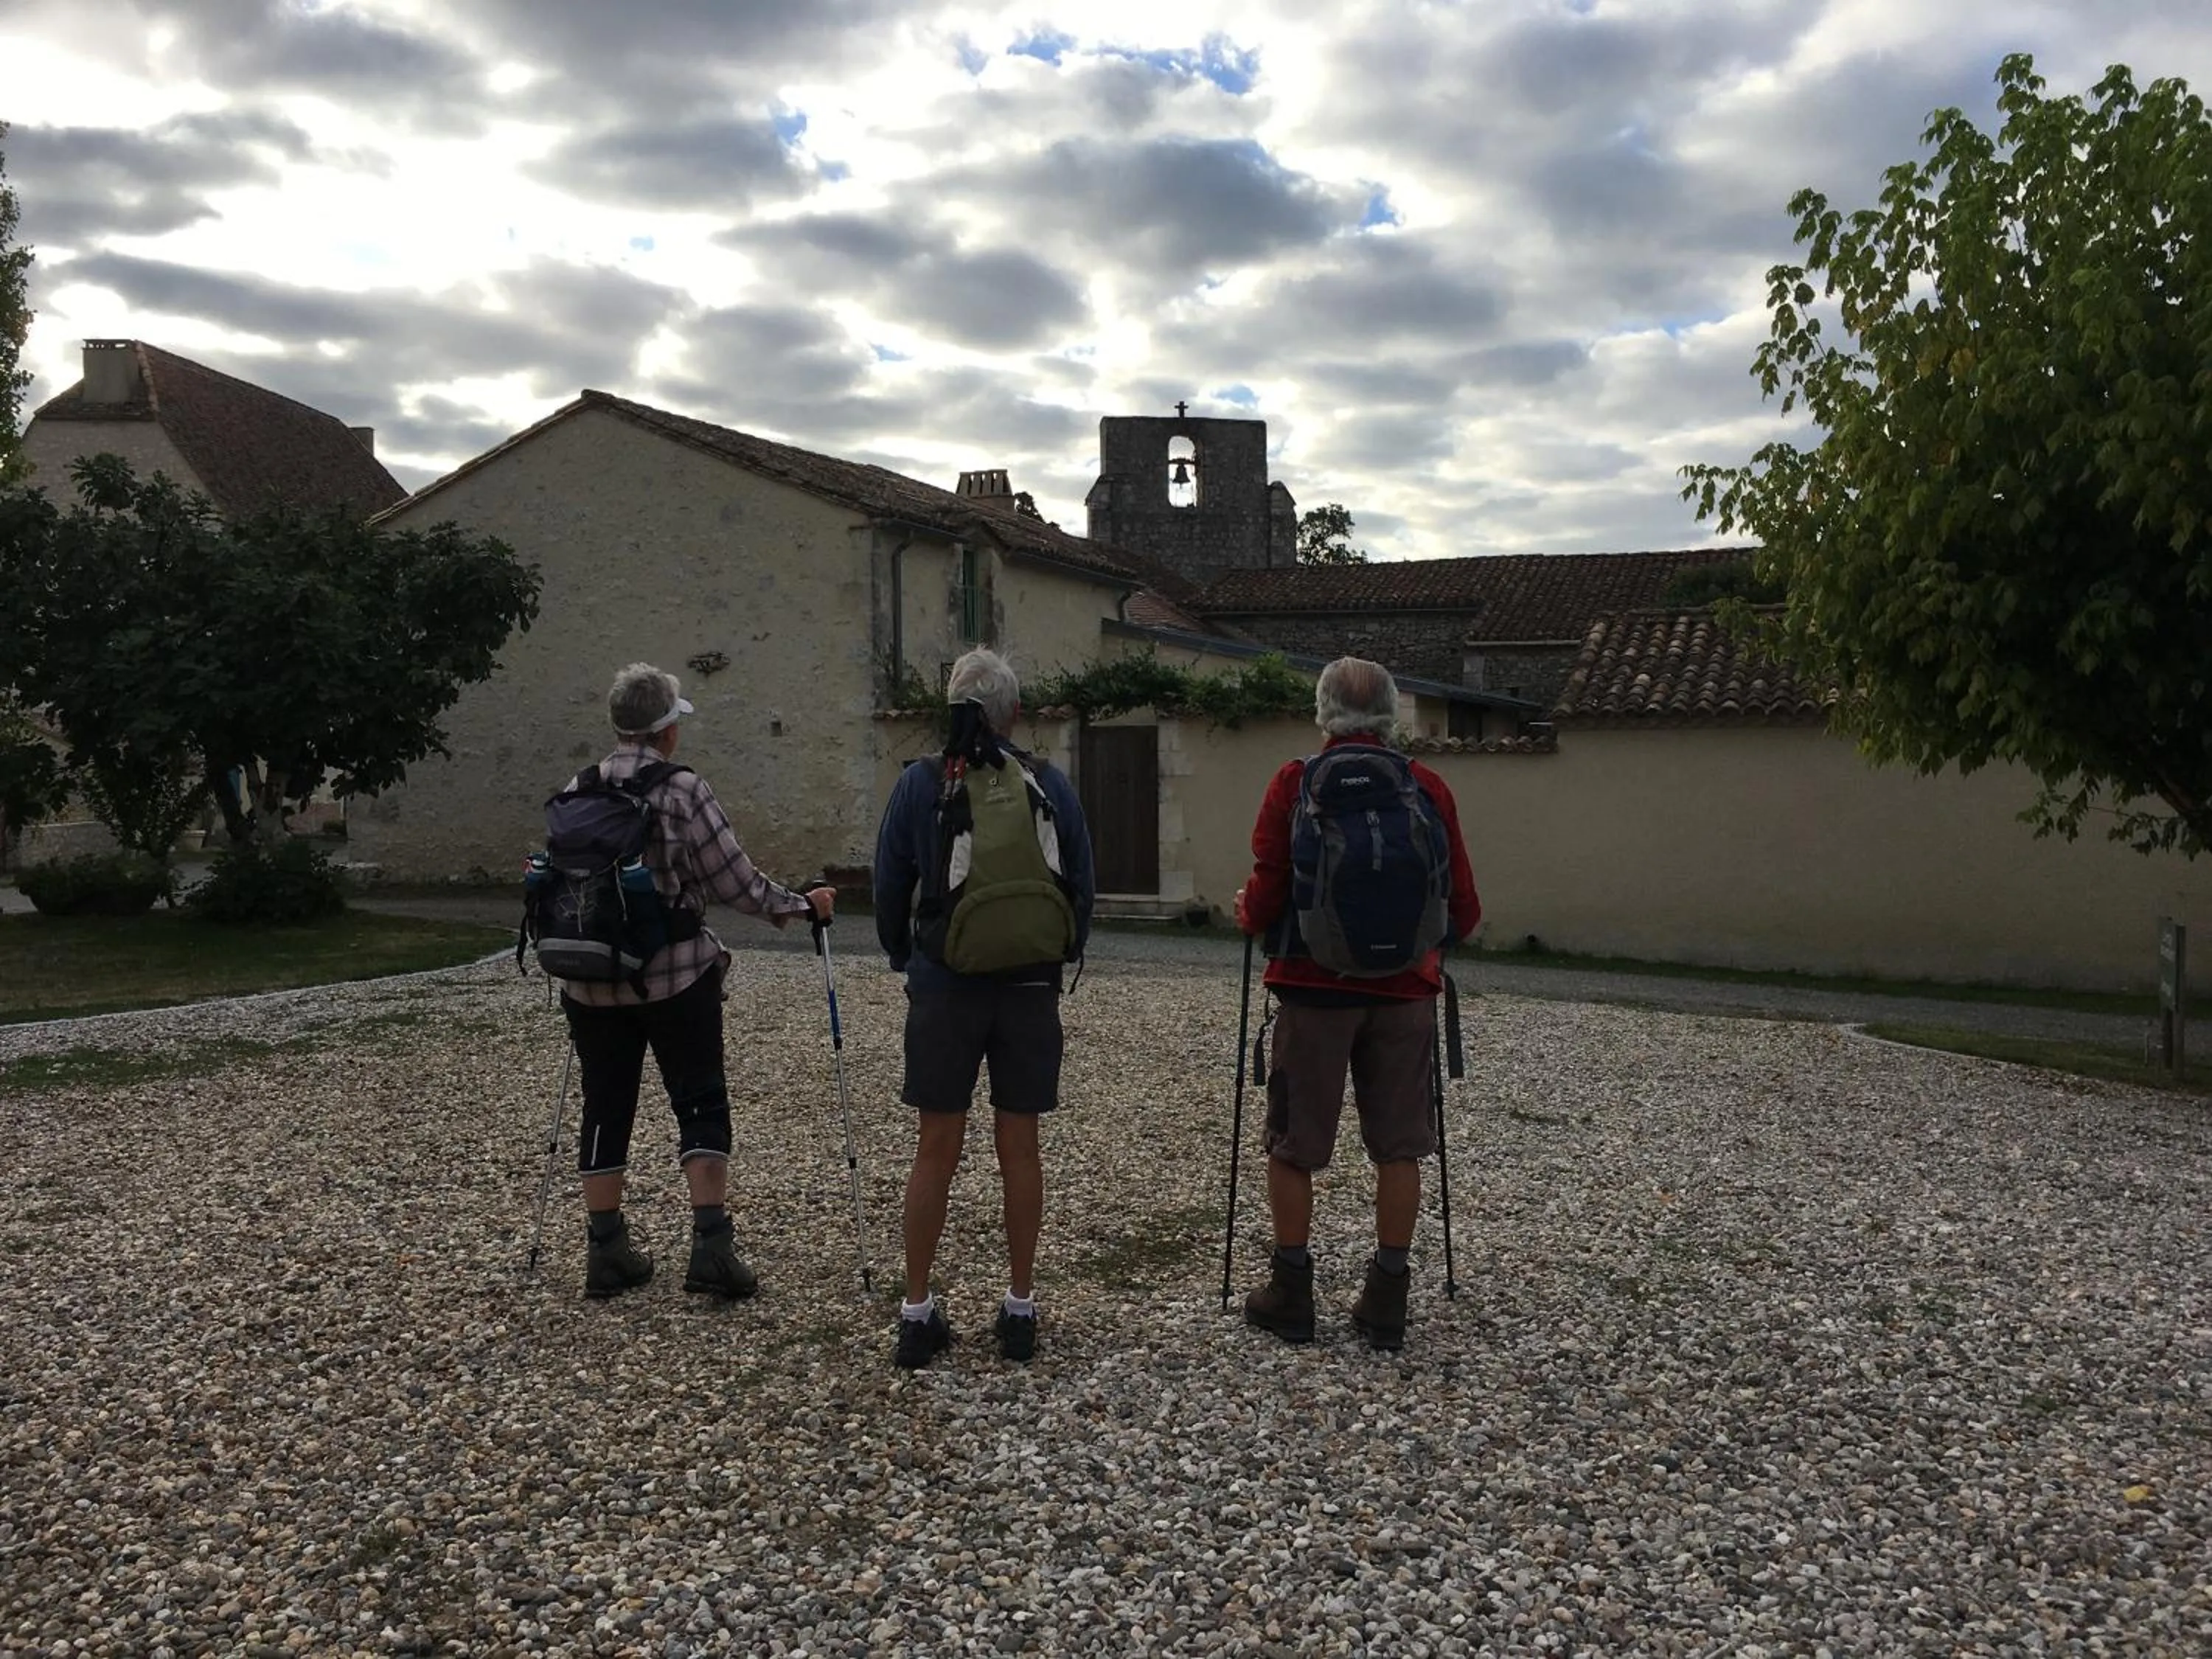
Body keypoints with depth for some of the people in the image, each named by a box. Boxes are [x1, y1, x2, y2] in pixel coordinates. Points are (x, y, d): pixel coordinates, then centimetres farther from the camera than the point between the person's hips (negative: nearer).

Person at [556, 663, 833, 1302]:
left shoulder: (577, 792, 5)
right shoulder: (681, 790, -10)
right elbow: (734, 879, -11)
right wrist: (801, 904, 4)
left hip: (591, 979, 5)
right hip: (675, 974, -4)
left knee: (606, 1109, 12)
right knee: (701, 1104, 4)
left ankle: (606, 1250, 17)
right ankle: (711, 1244, -2)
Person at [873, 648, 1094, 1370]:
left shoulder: (921, 783, -6)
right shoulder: (1050, 784, -3)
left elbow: (890, 891, 1)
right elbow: (1083, 886, 3)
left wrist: (906, 961, 17)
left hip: (944, 990, -1)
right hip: (1033, 992, 1)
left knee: (936, 1152, 8)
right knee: (1019, 1150, 10)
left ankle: (917, 1313, 15)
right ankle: (1021, 1310, 18)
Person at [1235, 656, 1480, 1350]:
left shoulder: (1296, 783, -5)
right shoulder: (1429, 789, 2)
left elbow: (1267, 896, -8)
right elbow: (1464, 909, 3)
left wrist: (1246, 913, 14)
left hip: (1314, 986, -2)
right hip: (1405, 989, 2)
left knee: (1293, 1145, 10)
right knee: (1398, 1146, 12)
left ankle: (1290, 1294, 17)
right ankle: (1387, 1300, 17)